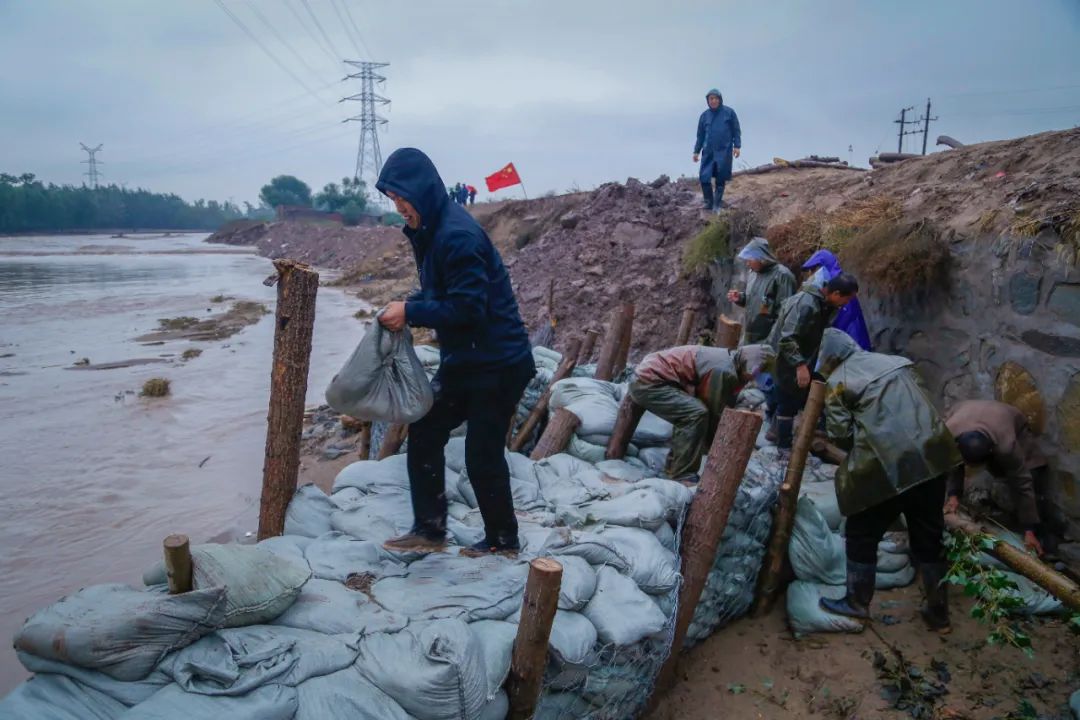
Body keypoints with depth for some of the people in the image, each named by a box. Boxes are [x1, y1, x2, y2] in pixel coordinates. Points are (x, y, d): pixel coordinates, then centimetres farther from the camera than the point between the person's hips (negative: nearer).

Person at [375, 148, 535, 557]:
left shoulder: (457, 235, -23)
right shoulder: (429, 230, 8)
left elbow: (468, 307, -26)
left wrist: (411, 313, -18)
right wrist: (407, 307, 0)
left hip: (497, 363, -10)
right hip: (461, 361, 10)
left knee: (482, 454, 1)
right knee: (424, 434, 10)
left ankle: (502, 541, 22)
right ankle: (429, 530, 21)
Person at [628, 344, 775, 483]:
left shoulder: (727, 360, 12)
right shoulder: (723, 371, -20)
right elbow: (715, 413, -12)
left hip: (648, 375, 11)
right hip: (649, 383, -11)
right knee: (696, 414, -18)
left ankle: (674, 467, 26)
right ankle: (682, 476, -10)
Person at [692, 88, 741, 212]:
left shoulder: (729, 112, 0)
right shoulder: (704, 116, 8)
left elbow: (736, 130, 3)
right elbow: (700, 135, 14)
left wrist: (737, 146, -5)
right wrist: (696, 151, 11)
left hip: (724, 151, -2)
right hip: (708, 151, 3)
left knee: (720, 178, 1)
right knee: (704, 177, -5)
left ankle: (717, 203, 11)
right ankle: (709, 202, 8)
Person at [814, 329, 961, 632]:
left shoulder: (838, 381, 0)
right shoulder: (898, 362, 18)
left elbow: (841, 434, -5)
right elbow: (921, 403, 19)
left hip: (886, 466, -6)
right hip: (932, 459, 6)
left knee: (862, 535, 13)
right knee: (929, 538, 17)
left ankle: (857, 603, 23)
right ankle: (938, 613, 27)